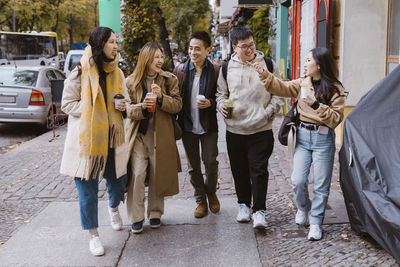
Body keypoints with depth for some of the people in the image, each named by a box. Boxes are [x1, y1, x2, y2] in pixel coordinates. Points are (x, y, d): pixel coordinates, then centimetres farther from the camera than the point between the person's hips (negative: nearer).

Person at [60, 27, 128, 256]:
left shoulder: (117, 73, 8)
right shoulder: (81, 72, -9)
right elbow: (67, 104, -5)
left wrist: (122, 106, -4)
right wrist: (92, 111, -17)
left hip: (111, 138, 5)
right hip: (86, 139, -4)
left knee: (118, 181, 11)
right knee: (88, 189, 2)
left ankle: (114, 208, 46)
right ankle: (94, 234, 18)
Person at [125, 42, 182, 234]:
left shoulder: (169, 79, 3)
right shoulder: (131, 81, 1)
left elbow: (177, 105, -3)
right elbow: (127, 109, -1)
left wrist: (161, 98, -20)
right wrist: (142, 107, -21)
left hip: (160, 135, 1)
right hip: (137, 134, -1)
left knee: (157, 175, 7)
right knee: (137, 174, -8)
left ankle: (155, 213, 24)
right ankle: (136, 218, 4)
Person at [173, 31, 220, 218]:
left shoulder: (215, 71, -5)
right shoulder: (180, 70, 2)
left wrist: (210, 103, -19)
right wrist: (175, 124, -3)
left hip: (208, 126, -2)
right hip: (187, 126, 2)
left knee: (210, 161, 0)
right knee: (193, 166, 9)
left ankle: (211, 192, 28)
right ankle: (201, 200, 25)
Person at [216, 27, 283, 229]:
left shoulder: (268, 65, 2)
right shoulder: (227, 68, 6)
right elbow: (221, 92, 18)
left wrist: (267, 113, -7)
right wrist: (221, 104, -3)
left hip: (261, 130, -2)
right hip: (235, 130, 2)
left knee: (259, 171, -2)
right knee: (239, 171, 12)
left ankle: (259, 210, 7)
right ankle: (243, 204, 30)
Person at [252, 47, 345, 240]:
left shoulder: (335, 88, -7)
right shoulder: (302, 83, 8)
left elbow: (336, 119, -13)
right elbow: (282, 88, 1)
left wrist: (316, 105, -22)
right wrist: (263, 74, -9)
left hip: (323, 139, -3)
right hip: (303, 136, 4)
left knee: (321, 185, 2)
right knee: (298, 180, -1)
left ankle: (315, 222, 17)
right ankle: (303, 207, 31)